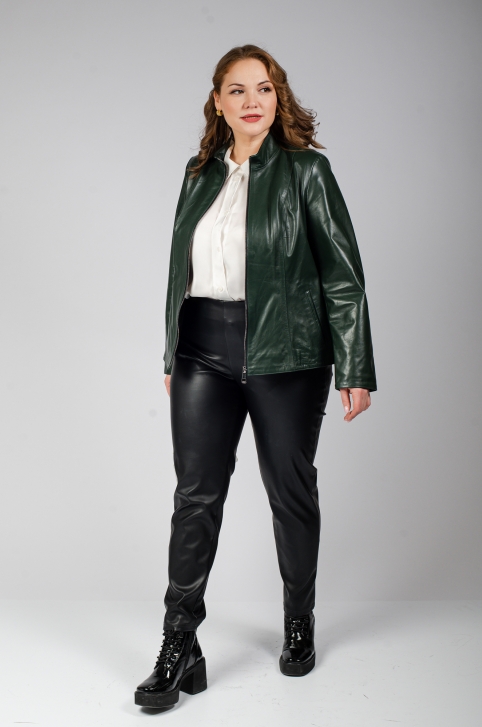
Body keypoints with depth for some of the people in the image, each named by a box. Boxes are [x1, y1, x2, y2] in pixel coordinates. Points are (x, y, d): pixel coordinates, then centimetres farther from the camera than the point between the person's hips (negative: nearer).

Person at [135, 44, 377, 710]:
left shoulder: (306, 170, -2)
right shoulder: (200, 172, 12)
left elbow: (342, 273, -5)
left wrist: (356, 369, -9)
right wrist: (173, 354, 17)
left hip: (286, 354, -3)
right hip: (204, 351, 4)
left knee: (291, 490, 9)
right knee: (196, 493, 0)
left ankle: (300, 622, 31)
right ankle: (179, 648, 9)